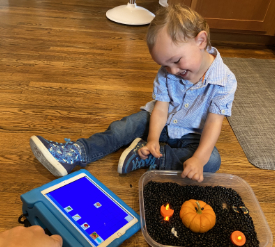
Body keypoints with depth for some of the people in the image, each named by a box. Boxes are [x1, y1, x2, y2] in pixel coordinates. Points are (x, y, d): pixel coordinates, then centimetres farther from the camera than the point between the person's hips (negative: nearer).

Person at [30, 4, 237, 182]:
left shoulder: (224, 81, -23)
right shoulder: (167, 73, -11)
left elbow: (214, 123, -26)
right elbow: (161, 108, -14)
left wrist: (198, 158, -38)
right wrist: (152, 139, -30)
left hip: (191, 135, -2)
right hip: (158, 122, 3)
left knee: (212, 161, -29)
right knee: (122, 128, -15)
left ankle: (145, 156, -31)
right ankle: (73, 154, -19)